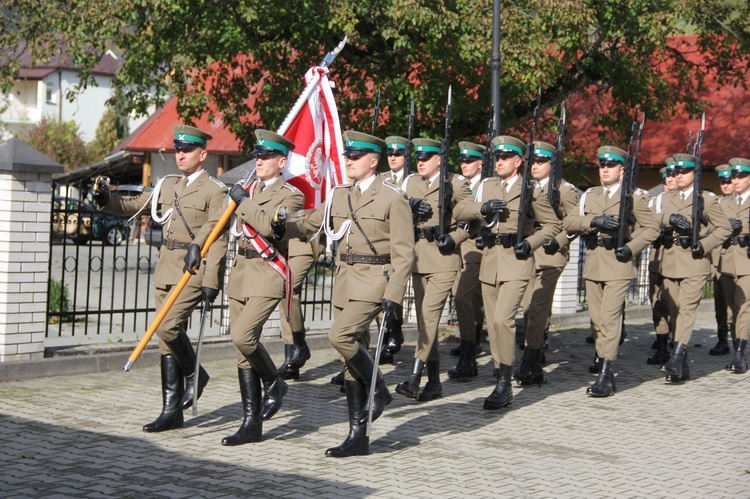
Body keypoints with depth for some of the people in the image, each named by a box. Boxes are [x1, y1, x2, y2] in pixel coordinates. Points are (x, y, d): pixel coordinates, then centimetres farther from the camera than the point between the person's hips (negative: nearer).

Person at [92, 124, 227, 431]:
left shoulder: (214, 191, -4)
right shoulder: (167, 185, 16)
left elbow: (218, 240, -10)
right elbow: (133, 205, 18)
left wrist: (210, 282, -17)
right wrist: (106, 199, -2)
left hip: (193, 270, -7)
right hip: (166, 270, 7)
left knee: (168, 327, -21)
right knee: (168, 337, 6)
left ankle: (194, 374, 7)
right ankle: (172, 411, 10)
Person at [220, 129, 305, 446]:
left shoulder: (291, 195, -5)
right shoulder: (249, 188, 16)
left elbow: (268, 225, -21)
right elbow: (231, 225, 31)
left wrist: (243, 201, -12)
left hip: (267, 274, -7)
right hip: (240, 272, 7)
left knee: (243, 337, -22)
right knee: (242, 347, 5)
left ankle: (274, 383, 6)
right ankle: (251, 423, 10)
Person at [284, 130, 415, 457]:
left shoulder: (392, 198, -5)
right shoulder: (339, 195, 13)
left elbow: (403, 251, -9)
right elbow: (310, 224, 19)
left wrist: (394, 293, -16)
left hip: (374, 278, -6)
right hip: (345, 279, 7)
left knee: (341, 335, -24)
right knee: (351, 357, 6)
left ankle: (379, 391, 0)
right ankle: (358, 437, 11)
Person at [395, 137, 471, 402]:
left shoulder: (455, 185, -2)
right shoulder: (411, 182, 13)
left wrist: (454, 238, -14)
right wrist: (410, 207, -7)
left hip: (443, 257, -6)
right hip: (418, 257, 6)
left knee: (429, 314, -17)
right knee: (424, 318, 8)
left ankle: (414, 378, -22)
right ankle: (434, 381, 15)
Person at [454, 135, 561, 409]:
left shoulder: (530, 191, 1)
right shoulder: (486, 186, 12)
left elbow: (553, 224, 6)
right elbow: (459, 211, 6)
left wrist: (531, 243, -9)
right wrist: (483, 208, -12)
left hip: (516, 261, -5)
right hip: (490, 260, 5)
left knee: (502, 319, -18)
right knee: (493, 323, 7)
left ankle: (504, 384, -13)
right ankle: (502, 381, 16)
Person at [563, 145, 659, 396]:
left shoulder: (634, 197, 2)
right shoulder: (590, 196, 14)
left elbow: (652, 229, 3)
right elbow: (568, 222, 2)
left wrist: (631, 247, -12)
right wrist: (594, 221, -15)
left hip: (618, 265, -5)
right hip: (593, 264, 5)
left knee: (609, 318, -14)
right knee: (596, 319, 7)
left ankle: (606, 377, -14)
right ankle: (606, 371, 18)